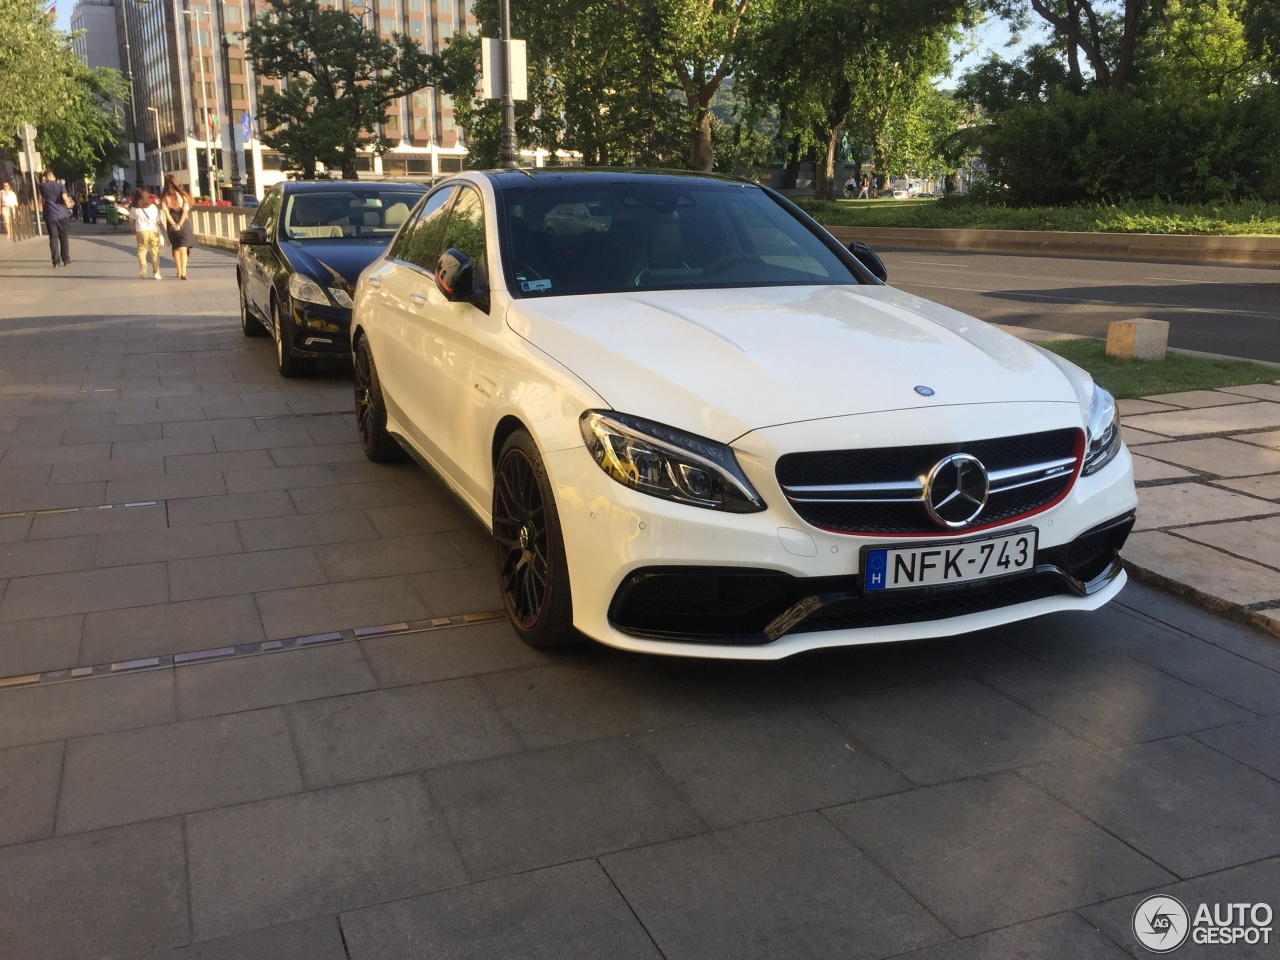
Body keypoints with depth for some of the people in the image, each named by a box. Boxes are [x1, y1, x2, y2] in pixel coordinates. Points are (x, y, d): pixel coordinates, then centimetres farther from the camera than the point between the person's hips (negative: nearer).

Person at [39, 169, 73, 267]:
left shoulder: (42, 186, 5)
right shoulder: (59, 185, -2)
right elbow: (65, 198, -16)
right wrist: (68, 205, 4)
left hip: (50, 216, 1)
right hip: (62, 215, -1)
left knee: (53, 239, 2)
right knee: (64, 238, 9)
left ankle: (56, 262, -2)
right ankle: (66, 260, 12)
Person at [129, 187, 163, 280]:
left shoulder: (134, 208, 3)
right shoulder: (154, 207, 3)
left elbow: (131, 221, 6)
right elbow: (158, 221, 2)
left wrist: (133, 230, 21)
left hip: (141, 231, -1)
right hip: (154, 230, 1)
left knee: (141, 251, 2)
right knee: (155, 252, 9)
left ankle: (142, 271, -18)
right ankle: (156, 272, 9)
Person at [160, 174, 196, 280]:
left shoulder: (164, 197, -1)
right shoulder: (182, 195, -1)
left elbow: (166, 212, -9)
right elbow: (185, 211, -8)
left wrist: (174, 225, -9)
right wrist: (180, 224, -10)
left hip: (172, 225, 1)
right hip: (184, 224, -1)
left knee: (176, 248, 16)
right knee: (183, 249, -5)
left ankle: (179, 272, 22)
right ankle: (183, 271, -22)